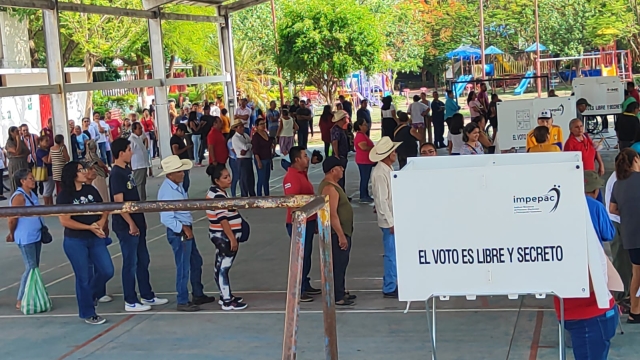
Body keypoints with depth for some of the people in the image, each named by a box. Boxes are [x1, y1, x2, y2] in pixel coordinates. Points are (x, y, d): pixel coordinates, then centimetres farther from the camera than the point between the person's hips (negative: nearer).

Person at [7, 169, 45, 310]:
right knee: (30, 268, -6)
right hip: (26, 239, -8)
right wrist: (12, 235, -2)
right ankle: (21, 300, 1)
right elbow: (12, 219, -18)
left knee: (35, 267, 13)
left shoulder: (32, 194, 8)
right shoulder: (19, 197, -19)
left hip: (36, 236, 8)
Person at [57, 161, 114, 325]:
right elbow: (65, 221, -17)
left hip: (96, 238, 5)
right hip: (75, 242, -5)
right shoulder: (64, 196, -10)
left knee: (107, 271, 2)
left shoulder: (91, 190, 6)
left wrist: (102, 221, -11)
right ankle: (88, 313, 17)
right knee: (83, 277, 3)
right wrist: (89, 227, -19)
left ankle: (91, 294, 32)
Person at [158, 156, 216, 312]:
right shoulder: (167, 192, -23)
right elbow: (166, 219, -27)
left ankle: (198, 295, 35)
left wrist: (188, 228, 9)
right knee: (183, 267, 0)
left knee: (196, 262, 20)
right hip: (178, 233, -10)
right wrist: (184, 228, -19)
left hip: (187, 230, 10)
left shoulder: (178, 186, 5)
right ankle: (182, 302, 13)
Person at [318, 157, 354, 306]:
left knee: (340, 264, 17)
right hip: (337, 233, -11)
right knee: (338, 264, -5)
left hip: (341, 231, 11)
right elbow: (332, 214, -26)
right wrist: (341, 236, -25)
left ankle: (340, 293, 26)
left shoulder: (330, 185, 13)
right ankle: (337, 297, 0)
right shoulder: (330, 188, -21)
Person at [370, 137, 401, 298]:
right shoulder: (380, 174, -20)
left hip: (395, 217, 9)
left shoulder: (388, 169, 10)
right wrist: (391, 222, -19)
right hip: (389, 220, -9)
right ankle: (389, 288, 7)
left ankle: (392, 283, 27)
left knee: (394, 253, 16)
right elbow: (381, 200, -21)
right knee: (391, 254, -2)